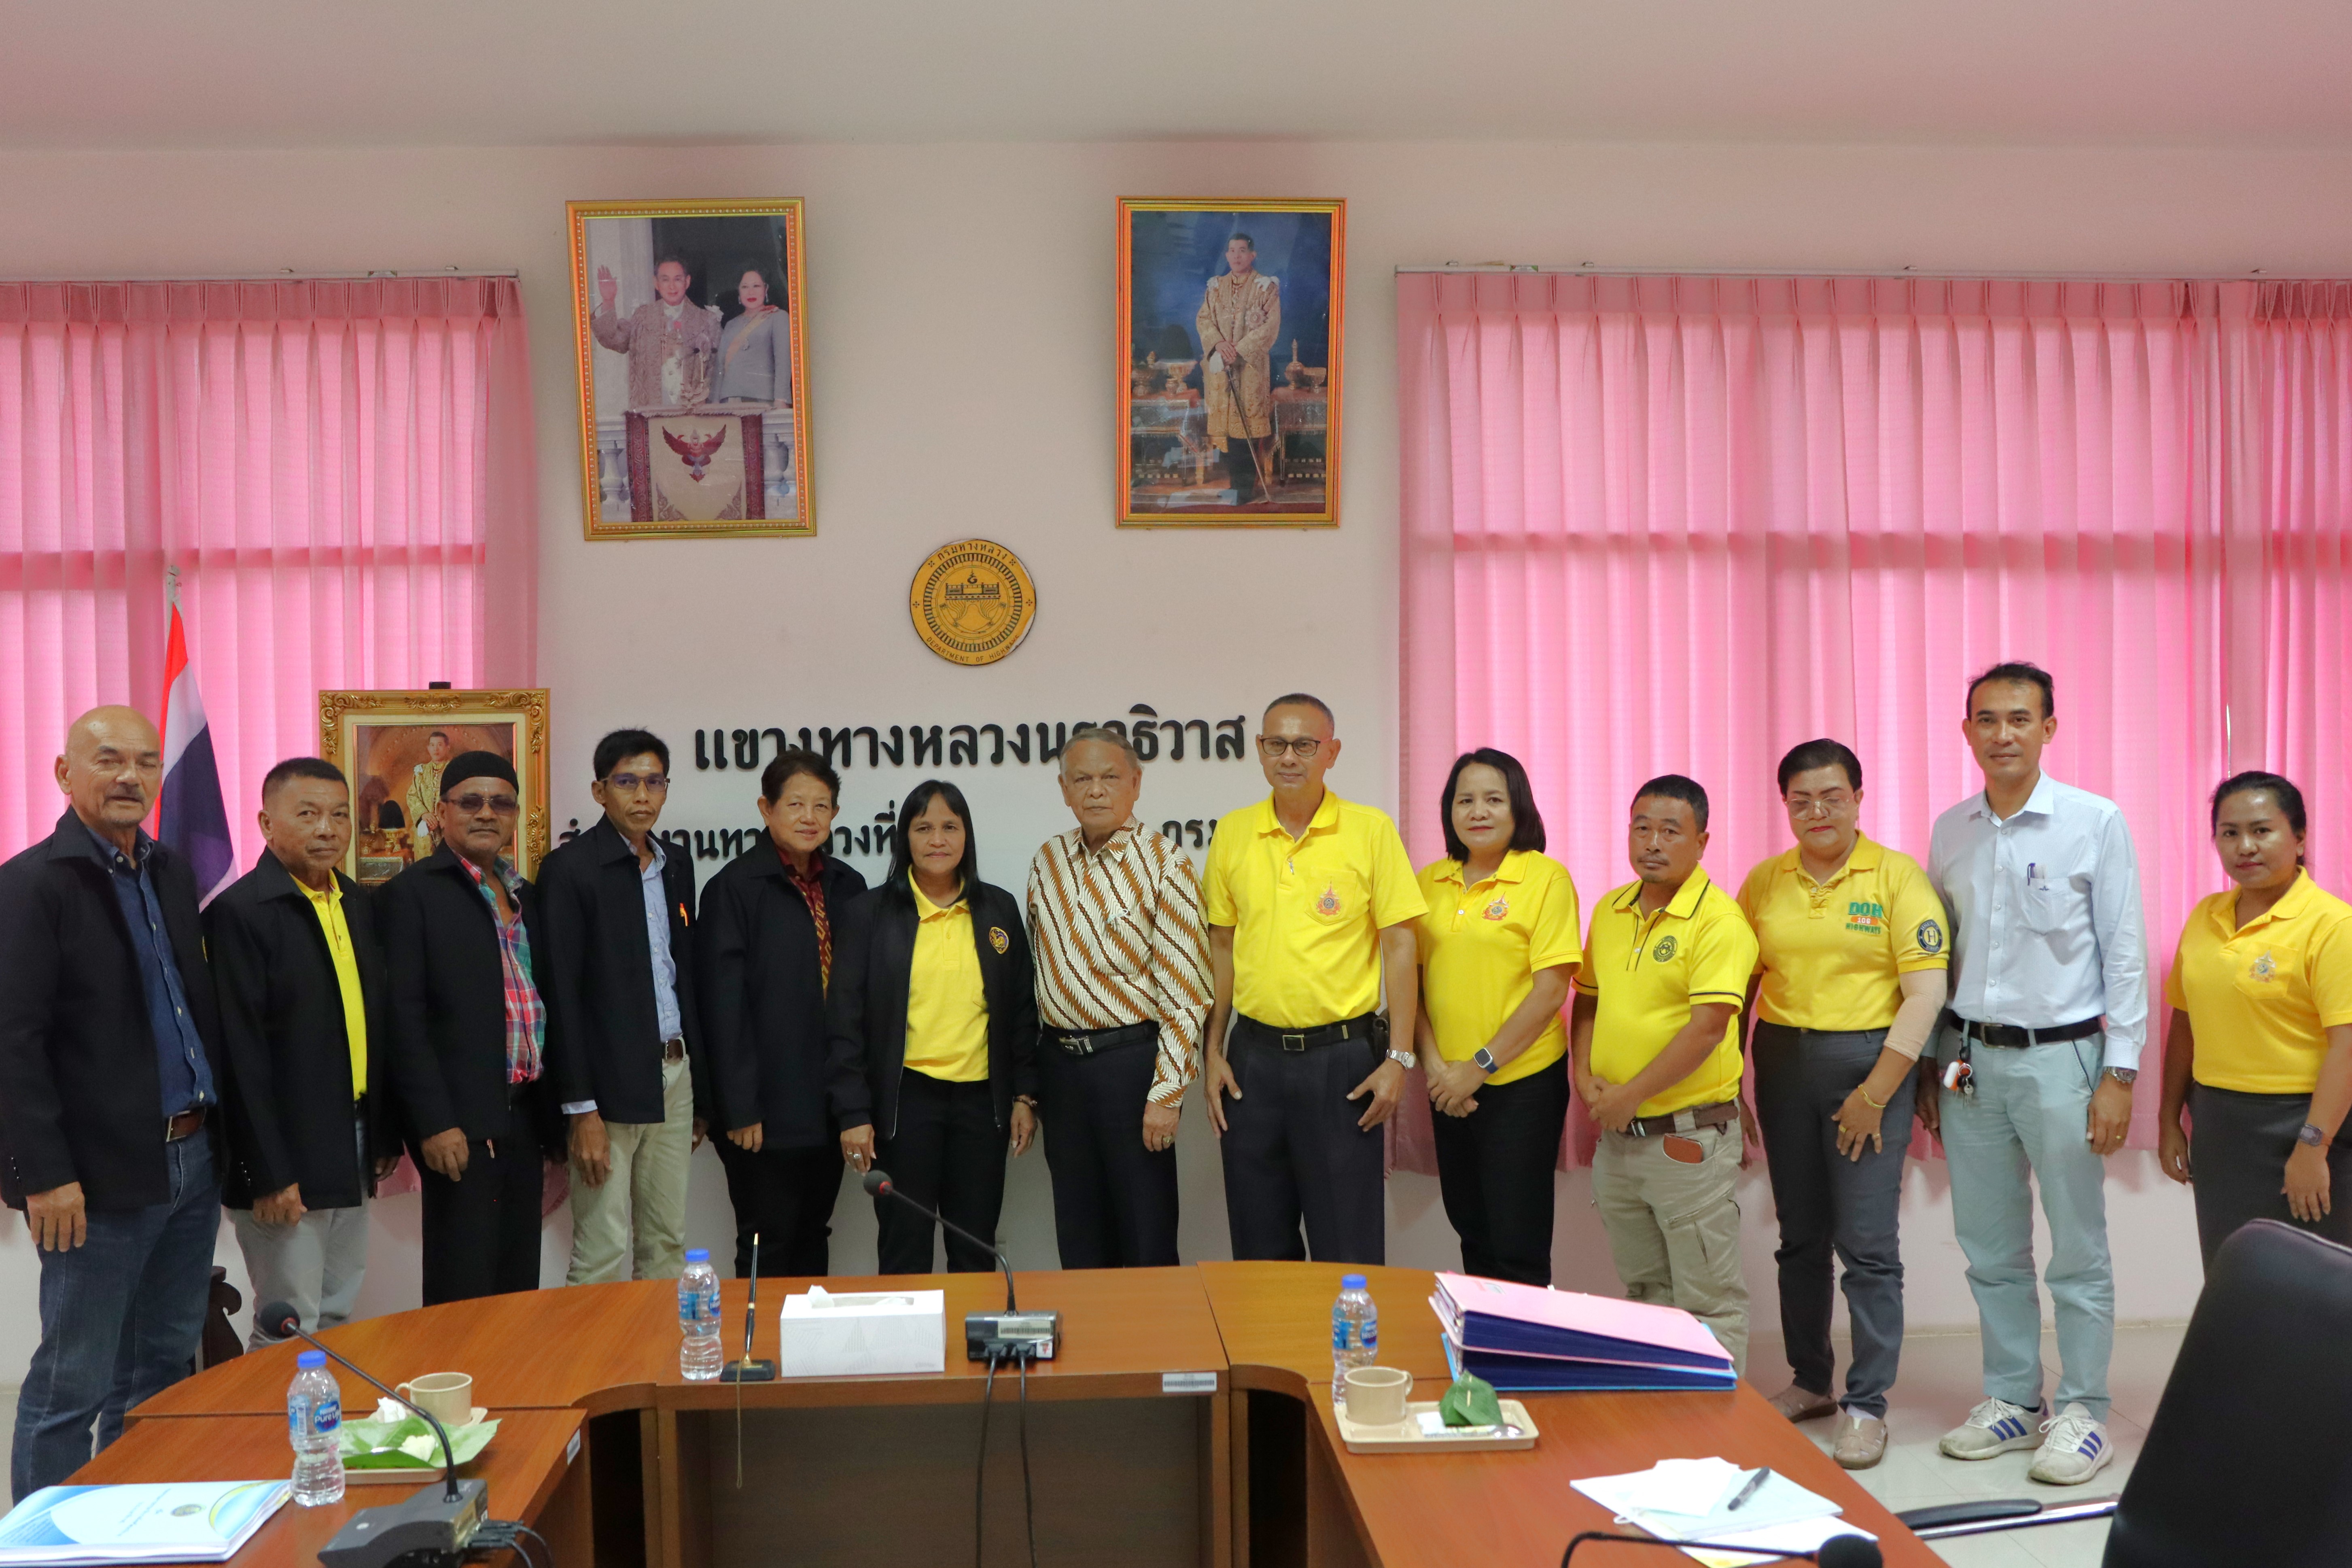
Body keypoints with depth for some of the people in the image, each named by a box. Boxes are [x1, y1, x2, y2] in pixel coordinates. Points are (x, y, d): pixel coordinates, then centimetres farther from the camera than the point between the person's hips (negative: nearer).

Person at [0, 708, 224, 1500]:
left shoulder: (173, 873, 12)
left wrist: (219, 1131, 12)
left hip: (192, 1161, 7)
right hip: (103, 1175, -7)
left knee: (160, 1368, 17)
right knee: (71, 1385, 3)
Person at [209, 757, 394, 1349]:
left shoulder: (358, 905, 10)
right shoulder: (240, 912, -14)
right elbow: (242, 1053, -17)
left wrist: (385, 1134, 12)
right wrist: (268, 1173, -18)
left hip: (353, 1158, 7)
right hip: (285, 1159, -7)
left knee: (339, 1320, 16)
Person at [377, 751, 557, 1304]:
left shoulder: (526, 897, 16)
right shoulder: (412, 894, -5)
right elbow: (403, 1016, -11)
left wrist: (553, 1113, 12)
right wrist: (435, 1123, -17)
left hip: (522, 1118, 6)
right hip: (461, 1127, -6)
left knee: (520, 1286, 12)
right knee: (464, 1294, -2)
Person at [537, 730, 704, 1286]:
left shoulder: (677, 867, 12)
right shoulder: (571, 868, -7)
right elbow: (561, 992, -11)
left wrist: (700, 1093, 14)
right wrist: (581, 1109, -15)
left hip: (673, 1075, 6)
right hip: (609, 1085, -6)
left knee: (668, 1247, 11)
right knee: (602, 1258, -3)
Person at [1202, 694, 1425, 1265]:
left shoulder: (1371, 829, -4)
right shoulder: (1232, 833, 5)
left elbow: (1399, 946, -3)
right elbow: (1221, 947, 11)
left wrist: (1398, 1057, -7)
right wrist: (1213, 1051, 7)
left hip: (1343, 1054, -3)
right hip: (1254, 1053, 3)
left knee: (1347, 1247, 4)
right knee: (1261, 1247, 12)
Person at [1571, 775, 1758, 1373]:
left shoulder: (1718, 921, -14)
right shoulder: (1610, 911, 9)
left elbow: (1707, 1030, -21)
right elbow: (1588, 1001, 16)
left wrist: (1629, 1097, -17)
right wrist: (1584, 1077, -1)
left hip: (1689, 1135, -7)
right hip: (1616, 1134, 7)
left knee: (1707, 1301, 3)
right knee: (1642, 1289, 19)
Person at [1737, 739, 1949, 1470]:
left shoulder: (1897, 876, -6)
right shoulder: (1765, 881, 6)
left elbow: (1927, 993, -10)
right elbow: (1738, 984, 10)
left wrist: (1876, 1093, -13)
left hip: (1869, 1061, -4)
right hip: (1784, 1061, 4)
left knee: (1867, 1243, -4)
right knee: (1800, 1237, 13)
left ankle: (1866, 1406, 6)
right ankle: (1809, 1382, 27)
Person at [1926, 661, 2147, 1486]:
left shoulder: (2095, 823, -6)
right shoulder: (1950, 831, 6)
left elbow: (2125, 954, -6)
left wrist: (2120, 1074, -10)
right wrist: (1930, 1060, 10)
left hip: (2058, 1057, -4)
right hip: (1970, 1059, 4)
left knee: (2078, 1251, 4)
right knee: (1991, 1251, 12)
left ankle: (2083, 1413, 16)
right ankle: (2011, 1399, 24)